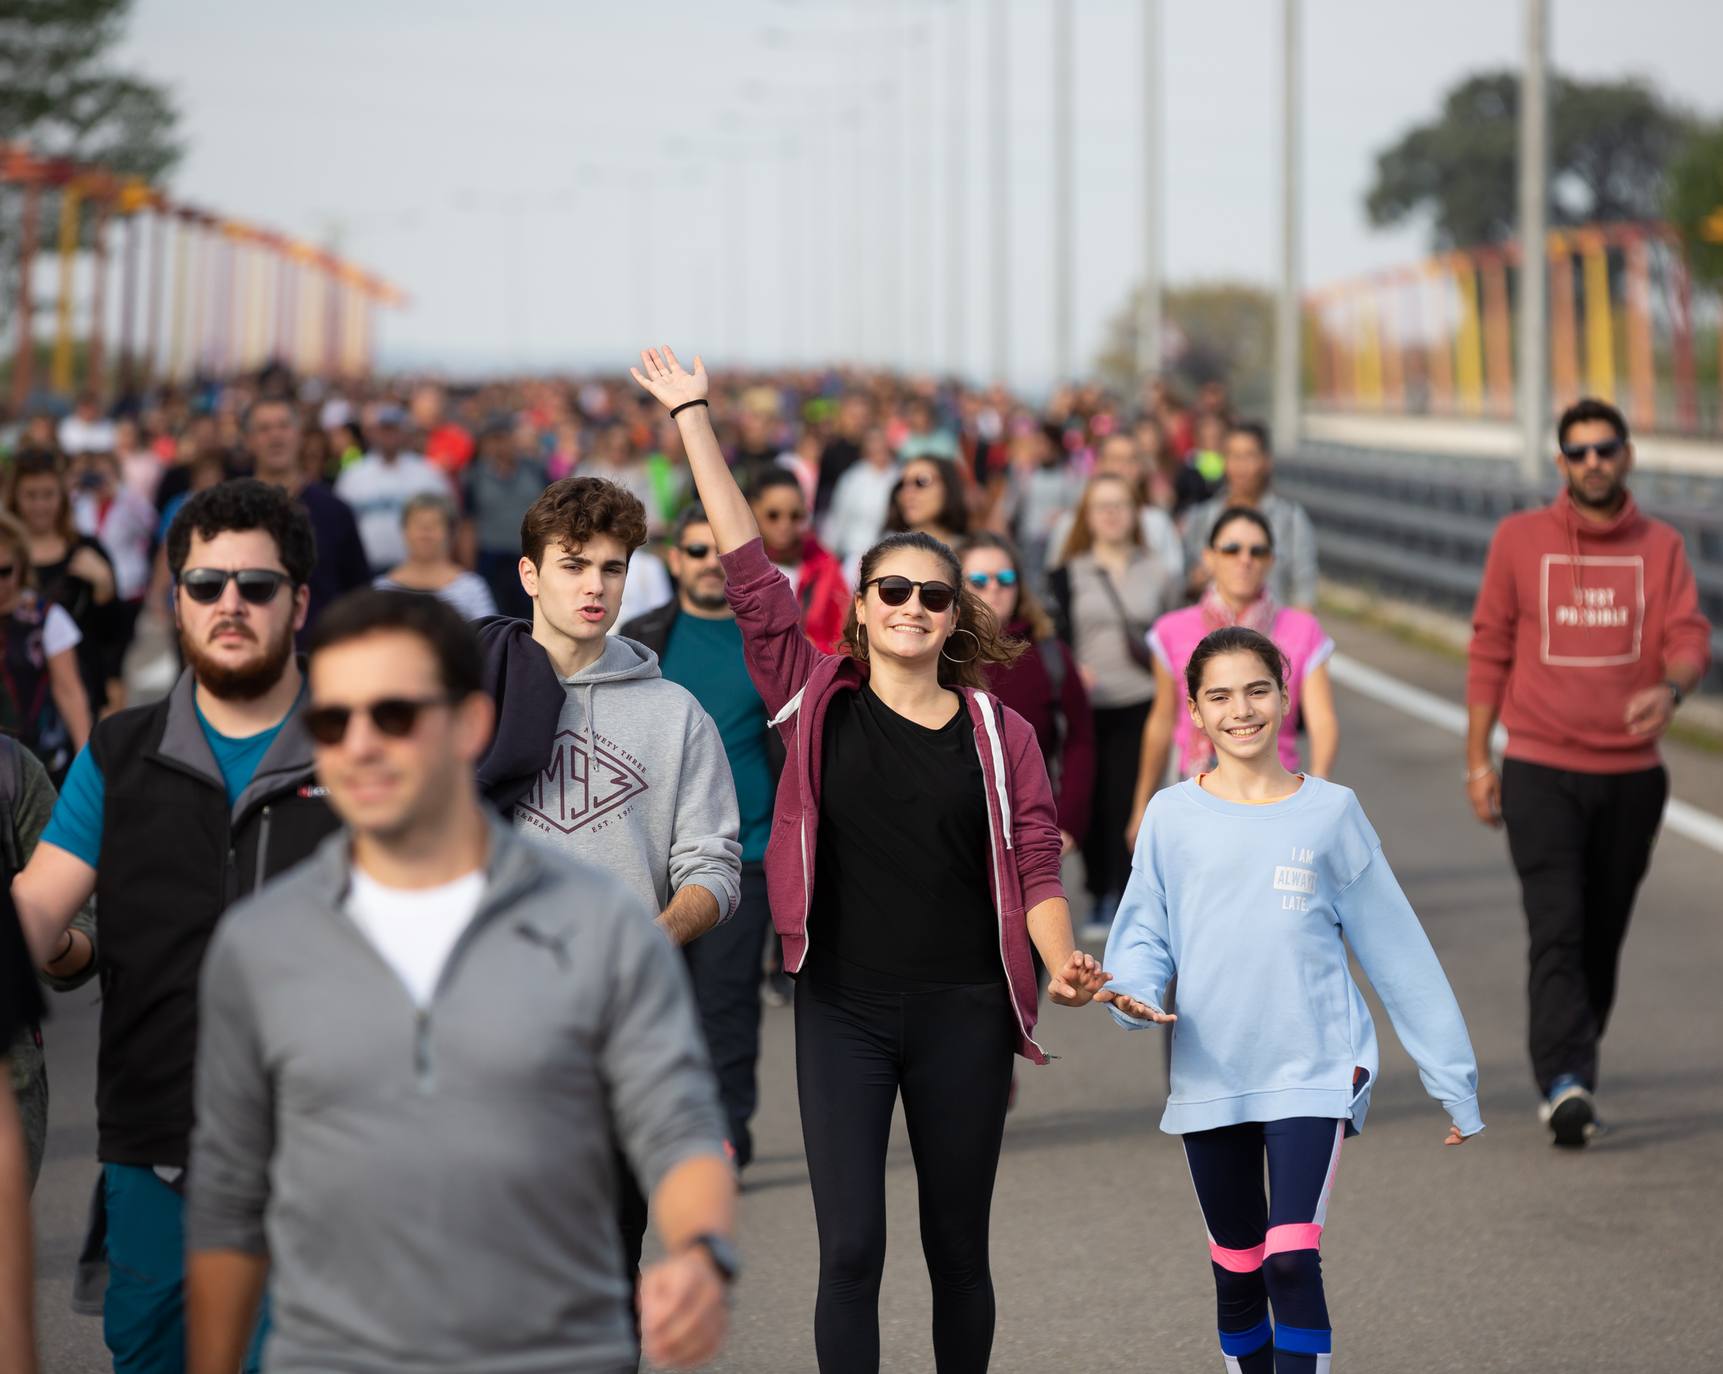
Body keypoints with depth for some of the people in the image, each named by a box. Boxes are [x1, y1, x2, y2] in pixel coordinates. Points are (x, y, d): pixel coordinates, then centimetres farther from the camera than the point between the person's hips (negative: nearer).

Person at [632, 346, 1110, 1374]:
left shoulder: (998, 733, 3)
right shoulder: (818, 701, 2)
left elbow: (1035, 864, 1)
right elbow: (750, 570, -2)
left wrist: (1066, 964, -18)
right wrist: (694, 419, -4)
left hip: (962, 1018, 1)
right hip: (843, 1016, -1)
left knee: (957, 1251, 10)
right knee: (851, 1251, -4)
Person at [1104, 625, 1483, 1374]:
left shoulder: (1330, 812, 1)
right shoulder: (1173, 817, 3)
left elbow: (1397, 949, 5)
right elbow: (1142, 935, 5)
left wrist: (1453, 1079, 5)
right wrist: (1133, 994, -19)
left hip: (1314, 1072, -2)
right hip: (1209, 1078, 2)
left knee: (1292, 1260, -16)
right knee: (1236, 1272, 11)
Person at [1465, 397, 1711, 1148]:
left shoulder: (1661, 547, 7)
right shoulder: (1519, 539, 4)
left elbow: (1689, 637, -4)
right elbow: (1489, 651, 6)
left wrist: (1669, 688, -27)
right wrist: (1478, 758, 3)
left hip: (1631, 774, 2)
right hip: (1540, 770, -2)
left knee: (1603, 935, 9)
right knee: (1557, 928, -15)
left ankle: (1576, 1064, 25)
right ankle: (1564, 1084, -22)